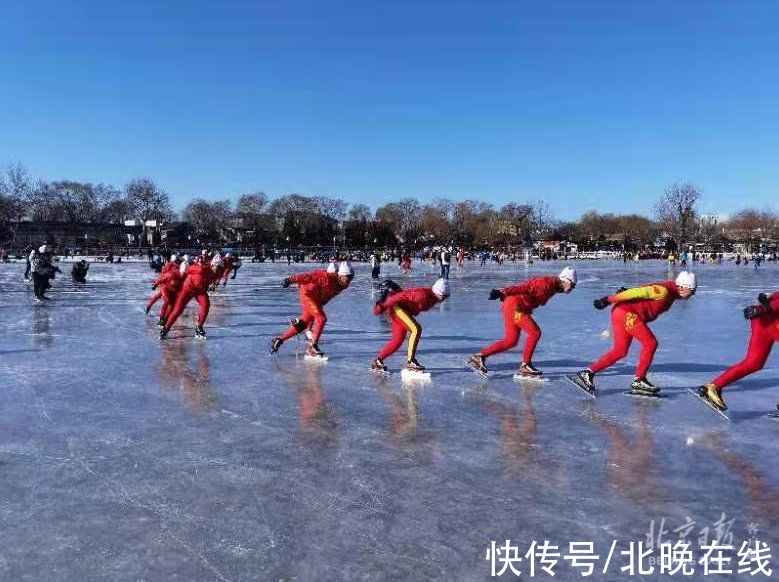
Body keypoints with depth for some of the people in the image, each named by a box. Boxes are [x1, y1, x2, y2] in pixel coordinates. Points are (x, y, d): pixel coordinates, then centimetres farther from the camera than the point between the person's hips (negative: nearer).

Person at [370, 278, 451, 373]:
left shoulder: (433, 298, 2)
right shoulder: (423, 294, -27)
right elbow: (402, 296, -27)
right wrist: (383, 306, -24)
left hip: (404, 309, 10)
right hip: (395, 307, -10)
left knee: (398, 340, 10)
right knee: (416, 329, -21)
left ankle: (377, 362, 22)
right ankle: (411, 362, -17)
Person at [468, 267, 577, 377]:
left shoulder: (553, 287, 14)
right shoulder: (546, 283, -16)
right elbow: (524, 288, -22)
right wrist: (503, 292, -28)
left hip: (516, 308, 10)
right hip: (514, 306, -10)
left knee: (510, 341, 10)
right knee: (535, 333, -10)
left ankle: (480, 356, 13)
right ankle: (525, 366, -1)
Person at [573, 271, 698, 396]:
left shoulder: (671, 294, 16)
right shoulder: (664, 290, -16)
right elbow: (636, 292, -22)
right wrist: (608, 300, -22)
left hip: (621, 314, 10)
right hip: (626, 313, -10)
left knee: (620, 351, 10)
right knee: (650, 343, -9)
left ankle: (587, 373, 11)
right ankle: (639, 381, -2)